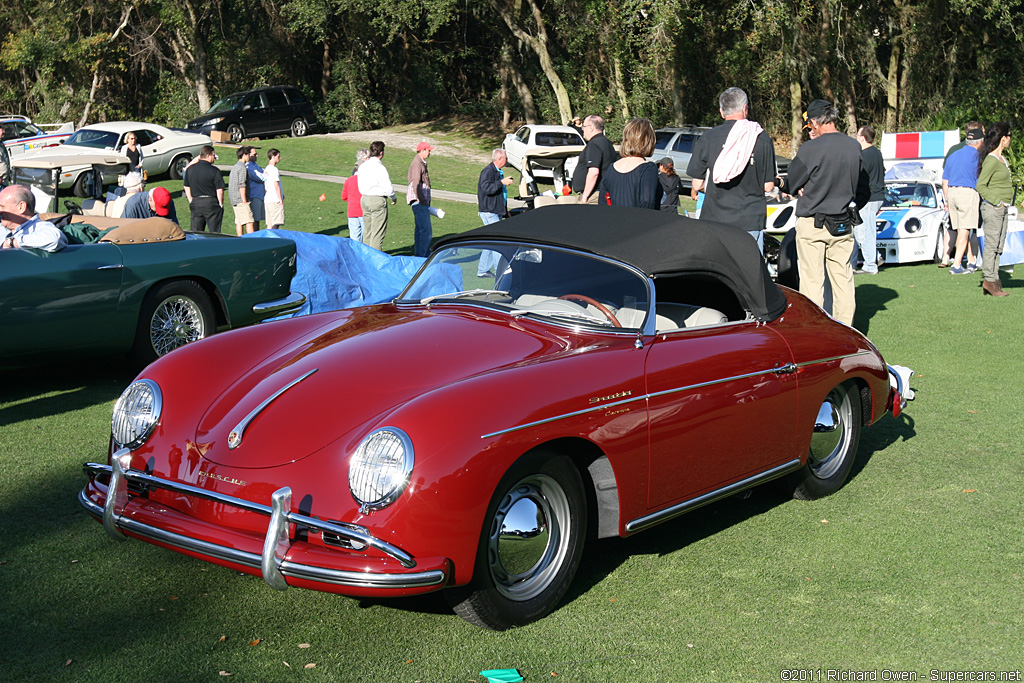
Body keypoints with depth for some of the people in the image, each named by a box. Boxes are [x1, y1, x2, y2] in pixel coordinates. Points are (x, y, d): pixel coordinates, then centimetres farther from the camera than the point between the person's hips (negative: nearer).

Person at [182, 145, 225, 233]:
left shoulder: (190, 169, 6)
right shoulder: (214, 171, -11)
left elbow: (186, 187, 12)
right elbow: (219, 190, -12)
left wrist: (191, 201, 17)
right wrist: (221, 204, -1)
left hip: (195, 203, 5)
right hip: (211, 203, -5)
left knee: (195, 233, 9)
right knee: (214, 233, 2)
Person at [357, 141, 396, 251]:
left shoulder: (363, 166, 8)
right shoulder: (379, 167, -16)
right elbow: (388, 187, -15)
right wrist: (393, 197, 2)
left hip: (364, 199, 8)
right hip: (378, 200, -8)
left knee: (367, 230, 15)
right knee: (378, 232, -3)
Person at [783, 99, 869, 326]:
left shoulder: (811, 148, -15)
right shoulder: (854, 146, 2)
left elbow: (790, 185, -6)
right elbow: (861, 186, 11)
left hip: (812, 223, -5)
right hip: (843, 224, 5)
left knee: (812, 280, 1)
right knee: (843, 279, 11)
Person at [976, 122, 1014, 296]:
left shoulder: (1001, 159, 14)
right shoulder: (991, 160, -15)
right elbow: (981, 186, -18)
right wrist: (996, 202, -17)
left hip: (1001, 208, 9)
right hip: (992, 208, -9)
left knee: (999, 246, 10)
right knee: (992, 244, -6)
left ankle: (994, 279, 15)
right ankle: (990, 280, -2)